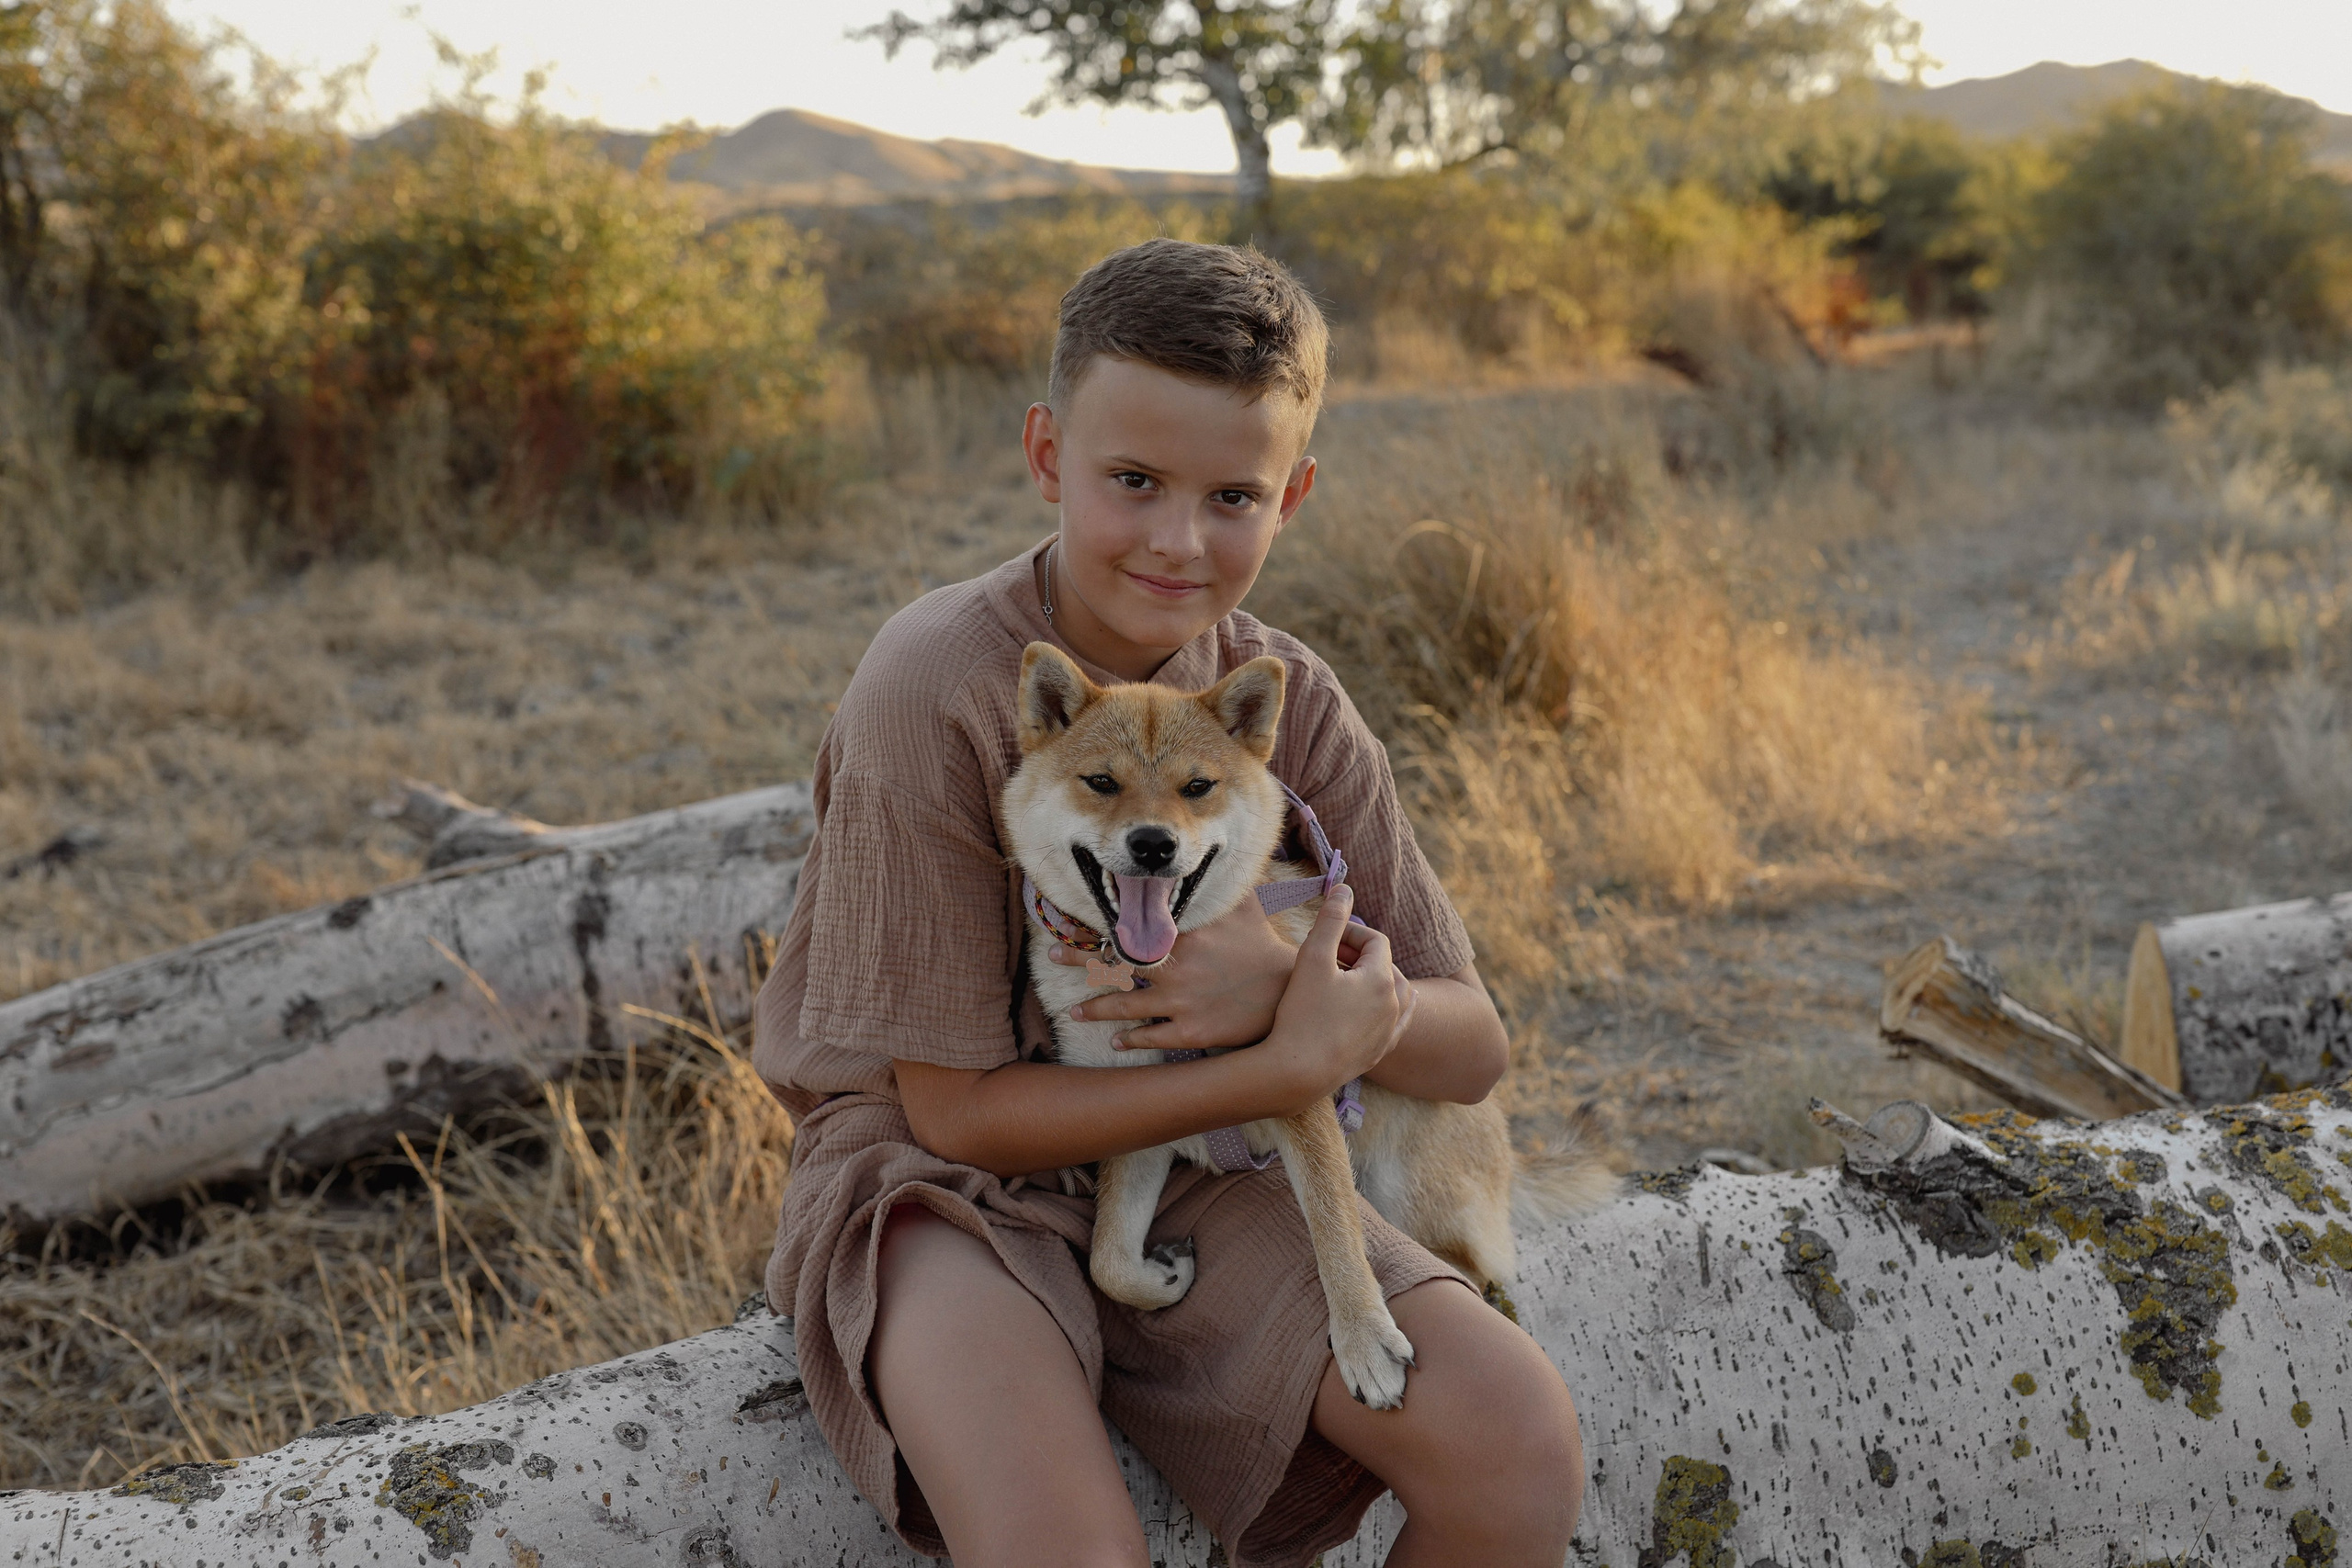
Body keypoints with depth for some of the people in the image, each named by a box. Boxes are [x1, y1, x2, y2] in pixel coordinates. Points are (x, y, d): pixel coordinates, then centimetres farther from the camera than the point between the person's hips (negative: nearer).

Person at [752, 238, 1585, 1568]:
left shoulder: (1287, 699, -5)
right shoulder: (937, 697, -20)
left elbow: (1469, 1052, -1)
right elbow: (957, 1109, -16)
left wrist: (1288, 986, -23)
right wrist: (1293, 1065, -21)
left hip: (1190, 1175, 5)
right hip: (945, 1175, -4)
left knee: (1526, 1450, -16)